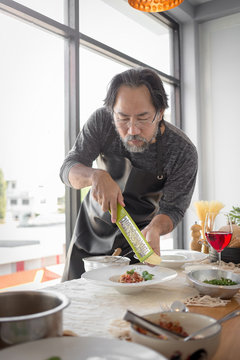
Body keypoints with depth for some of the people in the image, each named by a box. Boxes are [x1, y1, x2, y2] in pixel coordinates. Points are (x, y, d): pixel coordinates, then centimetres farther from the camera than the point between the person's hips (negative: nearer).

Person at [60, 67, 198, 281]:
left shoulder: (183, 153, -26)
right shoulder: (102, 121, -21)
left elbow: (172, 208, -20)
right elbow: (68, 169, -20)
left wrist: (154, 229, -44)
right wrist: (96, 176, -43)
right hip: (89, 229, 3)